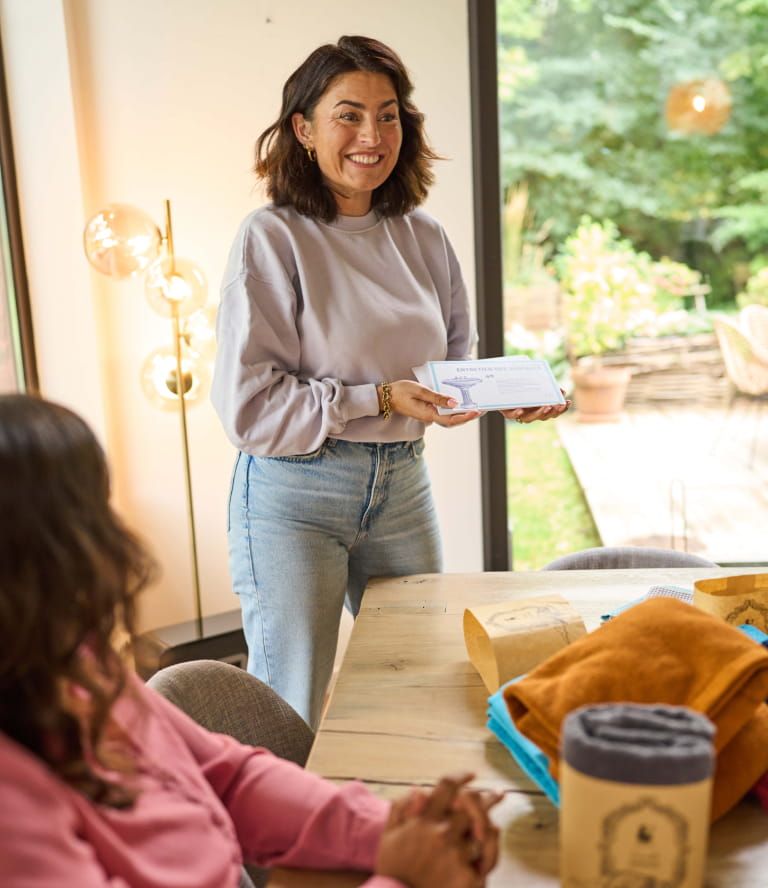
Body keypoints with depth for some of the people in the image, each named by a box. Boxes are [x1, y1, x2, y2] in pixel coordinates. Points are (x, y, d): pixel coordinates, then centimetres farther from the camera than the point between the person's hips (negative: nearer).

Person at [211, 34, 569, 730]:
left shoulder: (421, 235, 5)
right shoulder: (272, 238, -12)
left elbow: (456, 360, 14)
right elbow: (247, 406, -17)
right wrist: (379, 400, -21)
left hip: (402, 484, 6)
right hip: (294, 496, -5)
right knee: (289, 721, 7)